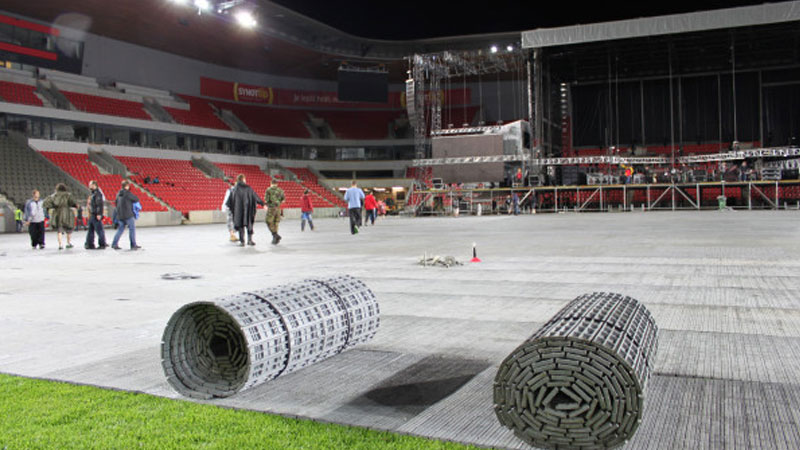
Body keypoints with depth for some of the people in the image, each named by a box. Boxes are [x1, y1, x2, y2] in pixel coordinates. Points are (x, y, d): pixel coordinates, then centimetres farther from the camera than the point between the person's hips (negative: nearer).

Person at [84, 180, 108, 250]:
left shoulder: (97, 193, -14)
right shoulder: (93, 193, 18)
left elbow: (100, 204, -21)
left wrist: (99, 214, -26)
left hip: (96, 215, -10)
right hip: (92, 215, 10)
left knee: (99, 230, -5)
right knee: (90, 230, 11)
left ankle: (102, 244, -1)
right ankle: (90, 244, 16)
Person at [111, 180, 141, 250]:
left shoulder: (118, 194, 11)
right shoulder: (127, 193, -11)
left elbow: (116, 203, 20)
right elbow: (137, 199, -6)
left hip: (120, 215, 7)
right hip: (128, 214, -7)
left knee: (120, 229, 14)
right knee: (132, 228, 0)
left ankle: (114, 244, 9)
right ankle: (133, 245, 0)